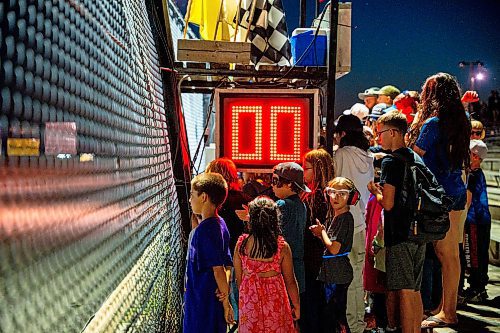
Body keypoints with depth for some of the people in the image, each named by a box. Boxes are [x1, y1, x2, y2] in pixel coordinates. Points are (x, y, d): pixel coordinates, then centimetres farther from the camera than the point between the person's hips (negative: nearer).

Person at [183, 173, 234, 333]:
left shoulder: (206, 229, -21)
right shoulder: (219, 223, 7)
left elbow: (218, 269, -21)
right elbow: (227, 264, 8)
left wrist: (226, 302, -14)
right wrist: (225, 291, -1)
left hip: (204, 301, -9)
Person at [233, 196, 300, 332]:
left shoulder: (241, 243, -13)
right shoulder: (282, 246, -17)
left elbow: (238, 277, -2)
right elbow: (290, 281, -8)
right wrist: (296, 306, 7)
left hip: (248, 301, 2)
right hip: (274, 299, -2)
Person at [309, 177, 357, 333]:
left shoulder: (346, 218, -18)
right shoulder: (332, 216, 10)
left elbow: (334, 248, -23)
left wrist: (322, 231, -9)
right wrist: (320, 233, 1)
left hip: (338, 272, -9)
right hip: (331, 272, 9)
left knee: (330, 313, -1)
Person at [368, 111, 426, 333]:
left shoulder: (390, 161, -12)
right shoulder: (414, 158, 12)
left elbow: (388, 203, -17)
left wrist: (374, 190, 0)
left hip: (399, 234, -8)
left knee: (404, 292, -2)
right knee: (415, 290, 15)